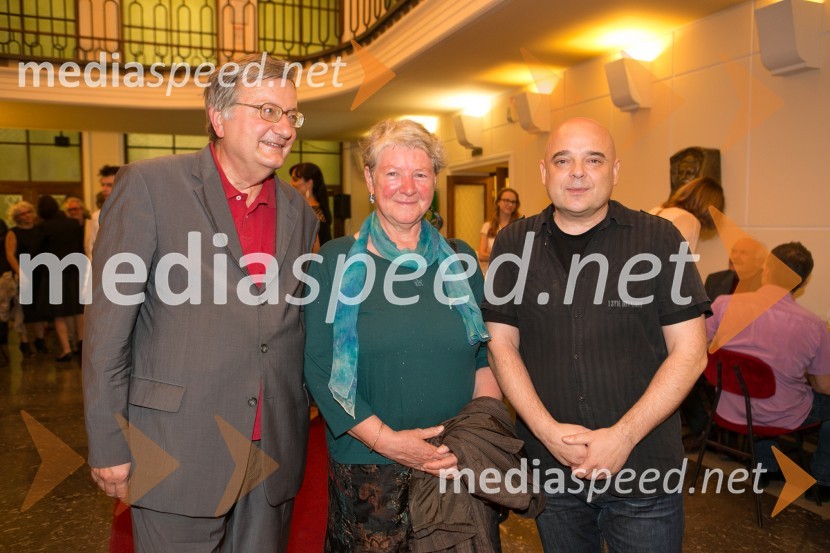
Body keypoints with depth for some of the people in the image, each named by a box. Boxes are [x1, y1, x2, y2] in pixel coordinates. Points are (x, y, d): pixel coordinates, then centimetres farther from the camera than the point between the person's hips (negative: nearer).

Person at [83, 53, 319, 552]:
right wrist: (108, 445, -8)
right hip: (179, 453, -4)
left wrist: (299, 423, 11)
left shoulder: (298, 211, 7)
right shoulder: (150, 185, -8)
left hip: (275, 455, 5)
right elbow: (109, 320, -8)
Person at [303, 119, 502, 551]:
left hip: (458, 468, 3)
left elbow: (485, 356, 8)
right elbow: (318, 369, -7)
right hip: (367, 473, -2)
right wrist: (386, 440, -16)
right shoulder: (336, 260, -4)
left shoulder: (460, 259, 5)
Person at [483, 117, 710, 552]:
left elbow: (689, 352, -6)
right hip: (549, 468, 2)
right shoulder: (513, 244, 1)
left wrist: (625, 435, -14)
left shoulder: (658, 239, -5)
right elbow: (502, 344, -1)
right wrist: (547, 429, -12)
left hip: (643, 470, -1)